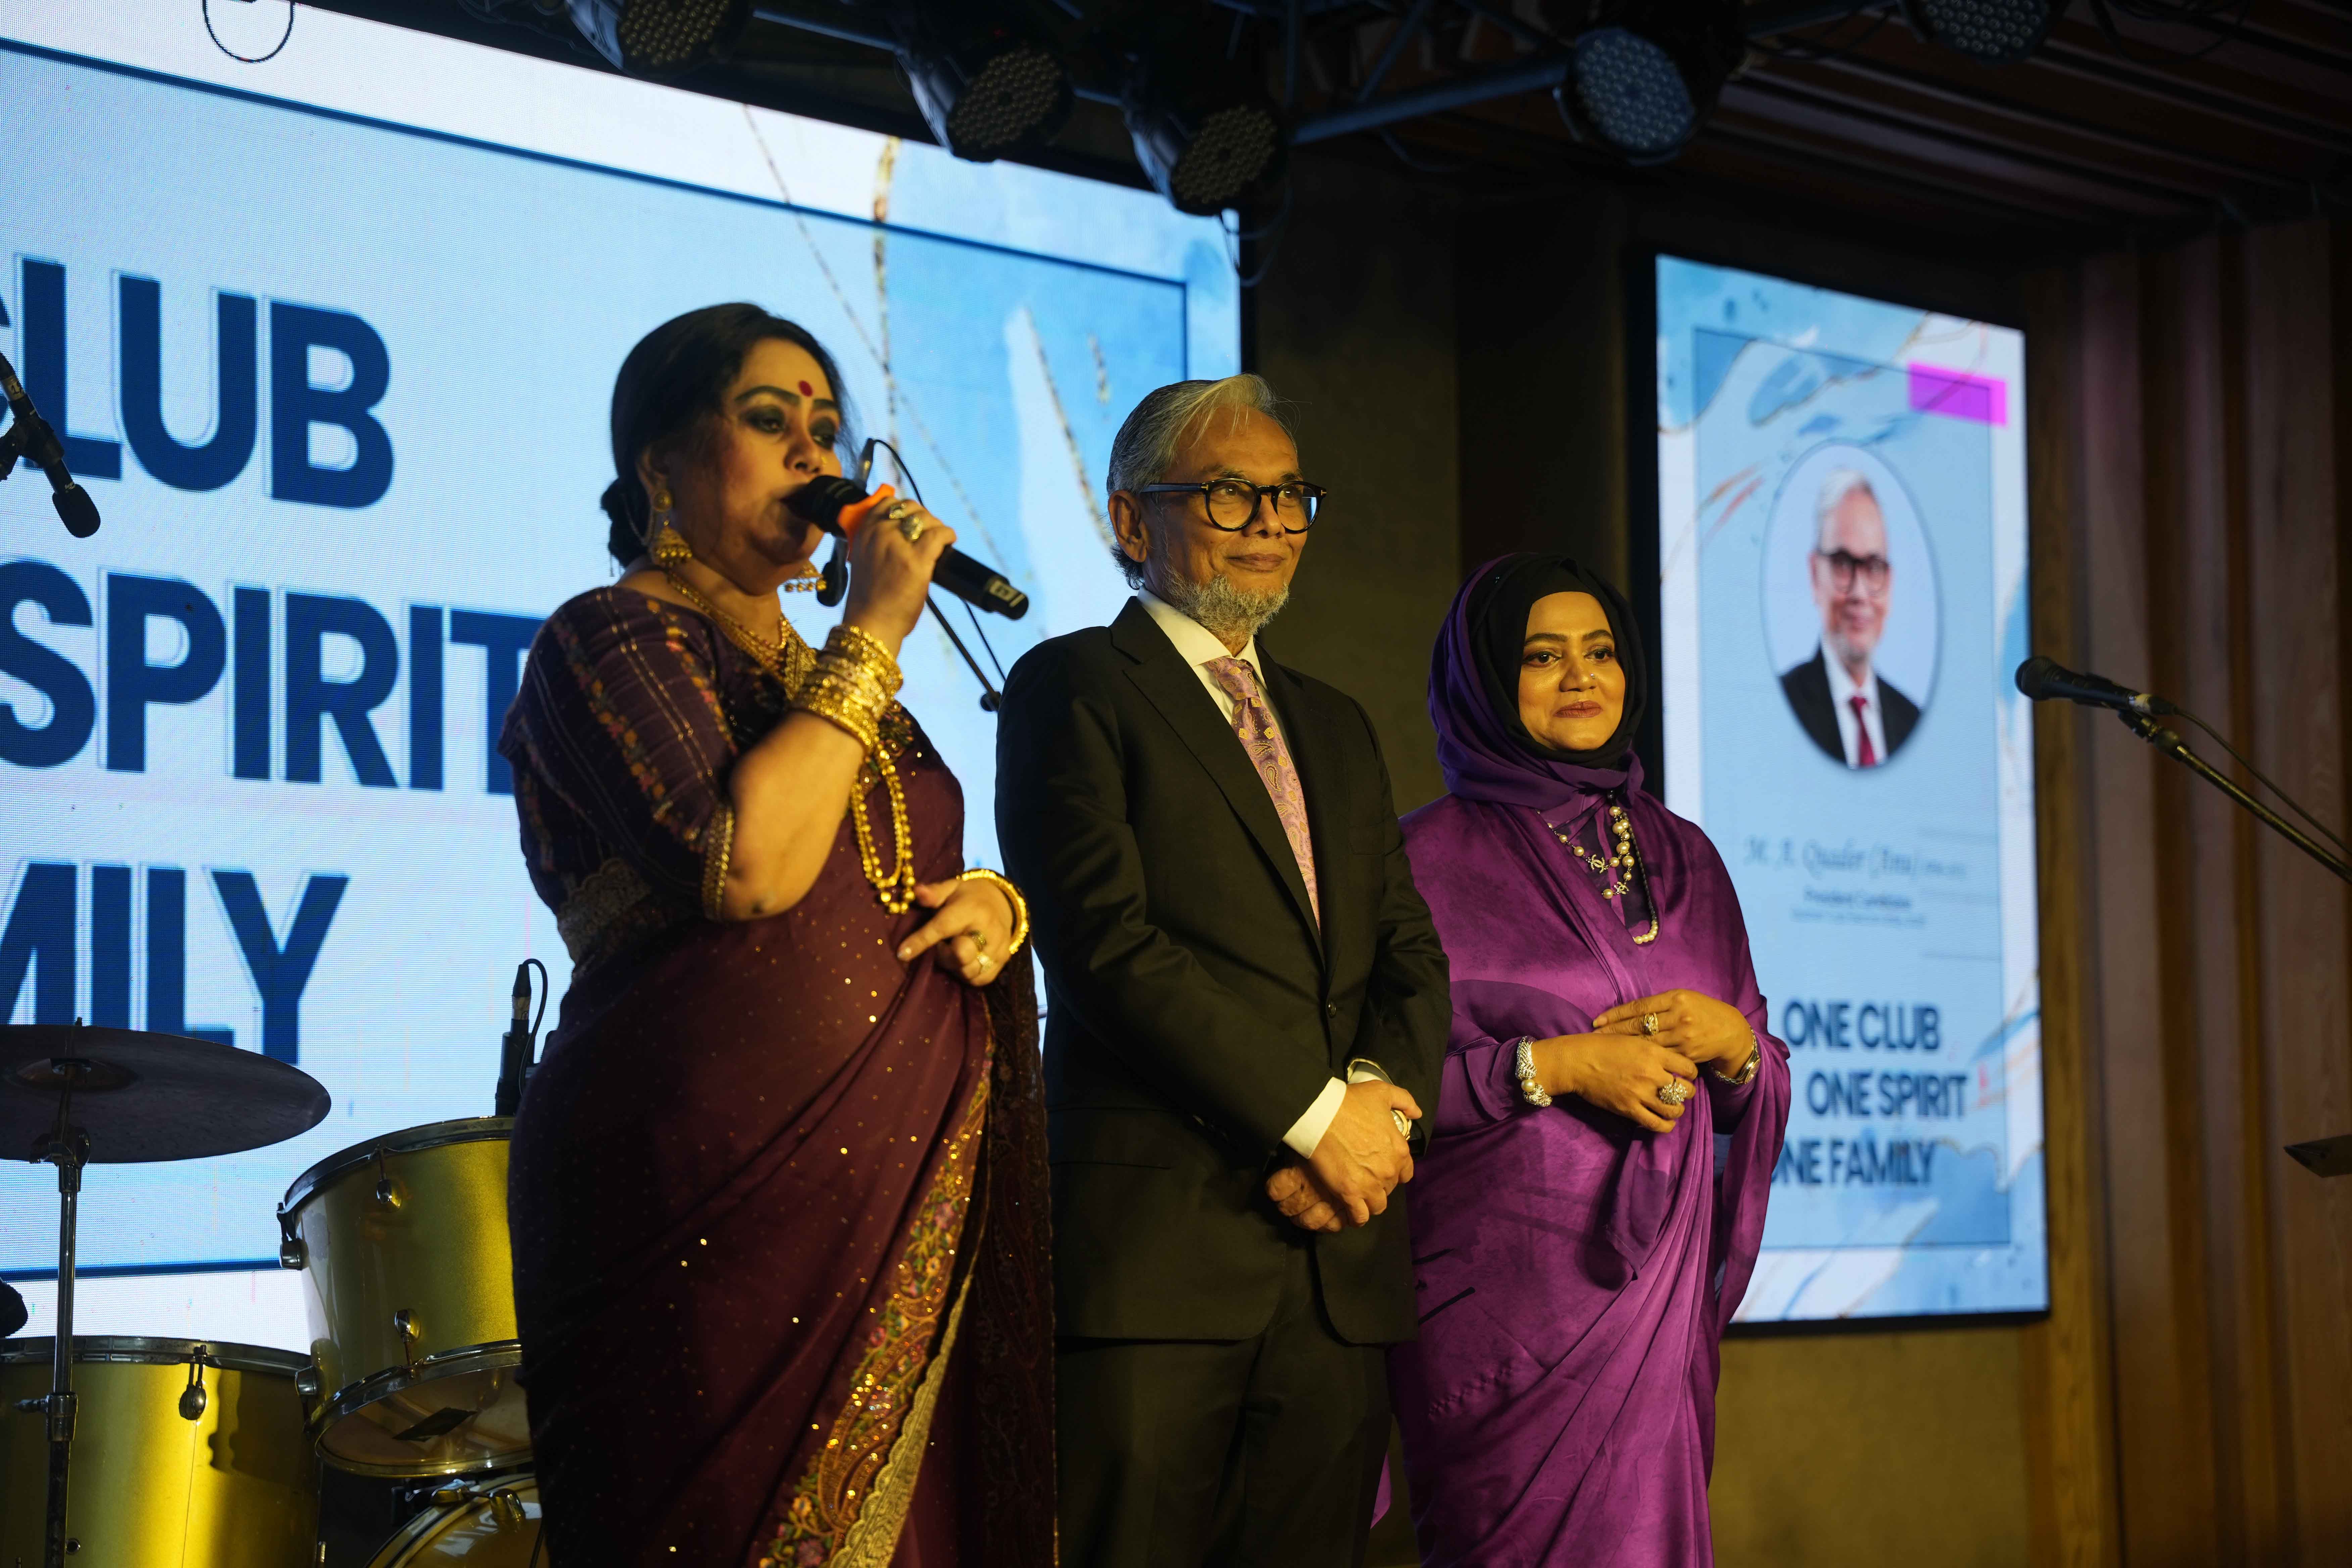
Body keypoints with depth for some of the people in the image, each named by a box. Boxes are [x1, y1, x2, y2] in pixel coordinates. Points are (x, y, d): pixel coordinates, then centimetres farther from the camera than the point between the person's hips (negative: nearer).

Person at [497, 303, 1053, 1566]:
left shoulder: (832, 679, 22)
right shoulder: (611, 643, -2)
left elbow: (910, 884, 29)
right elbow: (747, 866, -18)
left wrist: (993, 904, 4)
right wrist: (876, 631, -9)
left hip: (909, 1206, 7)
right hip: (719, 1193, -7)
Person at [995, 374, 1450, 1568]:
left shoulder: (1336, 727, 24)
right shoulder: (1074, 687, 2)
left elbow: (1410, 960, 16)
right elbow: (1106, 938, -10)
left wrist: (1378, 1101, -6)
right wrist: (1316, 1113, -11)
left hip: (1339, 1251, 6)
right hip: (1152, 1245, -6)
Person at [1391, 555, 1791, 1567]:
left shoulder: (1680, 855, 15)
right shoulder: (1432, 857, -1)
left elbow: (1762, 1087, 17)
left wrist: (1733, 1040, -5)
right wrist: (1554, 1066, -15)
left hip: (1661, 1284, 5)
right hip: (1507, 1284, -5)